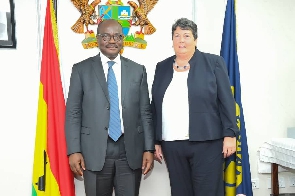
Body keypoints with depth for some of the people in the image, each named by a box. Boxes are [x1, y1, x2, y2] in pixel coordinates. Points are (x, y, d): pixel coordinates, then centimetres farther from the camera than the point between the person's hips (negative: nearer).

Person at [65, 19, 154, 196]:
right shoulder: (81, 69, 4)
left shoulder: (138, 70, 9)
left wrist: (149, 149, 1)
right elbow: (73, 113, 1)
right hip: (95, 152, -1)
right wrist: (74, 150, -6)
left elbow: (145, 112, 7)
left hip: (131, 152, 2)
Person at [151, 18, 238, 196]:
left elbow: (226, 101, -2)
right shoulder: (162, 67, 11)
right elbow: (155, 107, 12)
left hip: (206, 143, -3)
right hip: (172, 145, 4)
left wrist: (229, 134, -9)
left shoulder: (213, 62, 2)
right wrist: (156, 141, 9)